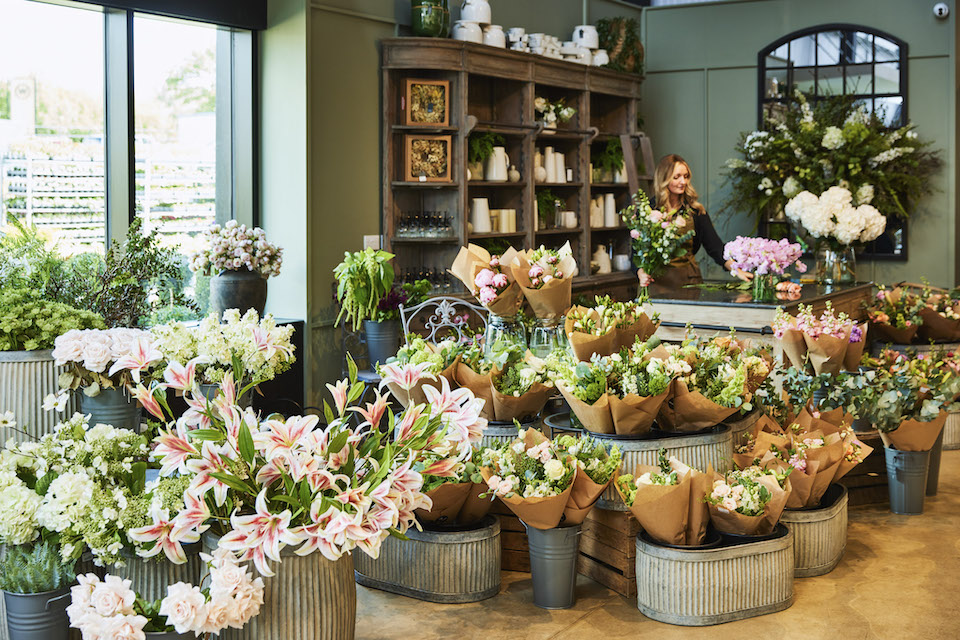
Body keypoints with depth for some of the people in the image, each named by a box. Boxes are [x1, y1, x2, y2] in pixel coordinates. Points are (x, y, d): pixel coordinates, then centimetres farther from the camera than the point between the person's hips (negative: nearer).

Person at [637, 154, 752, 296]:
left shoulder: (695, 210, 6)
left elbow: (714, 245, -2)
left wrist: (736, 269, -18)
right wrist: (642, 274, -16)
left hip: (689, 280, 2)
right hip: (658, 282, -1)